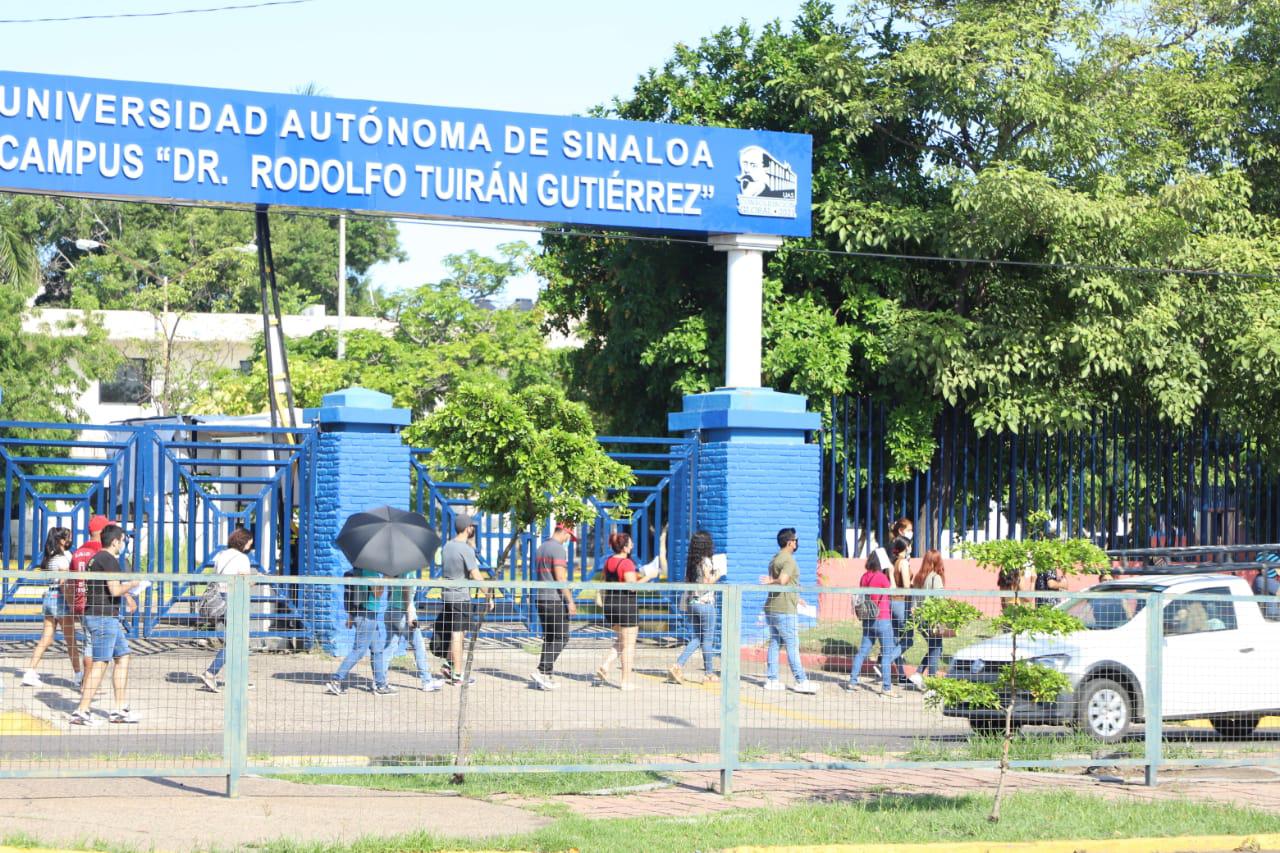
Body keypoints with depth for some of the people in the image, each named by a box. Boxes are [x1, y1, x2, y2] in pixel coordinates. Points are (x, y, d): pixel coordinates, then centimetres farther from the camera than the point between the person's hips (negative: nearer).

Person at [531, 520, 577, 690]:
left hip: (540, 598, 9)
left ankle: (545, 677, 7)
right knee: (561, 638, -5)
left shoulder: (541, 548, 16)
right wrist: (570, 601, -16)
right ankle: (543, 671, -14)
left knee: (548, 638, 11)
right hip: (556, 600, -9)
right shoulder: (558, 549, -13)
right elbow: (560, 578, -19)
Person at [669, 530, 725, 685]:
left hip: (692, 602, 7)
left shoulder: (691, 562, 8)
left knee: (696, 638, 13)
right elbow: (707, 582, -19)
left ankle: (678, 665, -2)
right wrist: (718, 574, -3)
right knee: (708, 639, 3)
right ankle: (709, 674, 9)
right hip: (705, 603, -7)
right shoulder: (705, 561, -14)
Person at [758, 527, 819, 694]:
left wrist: (795, 598, 34)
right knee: (793, 645, -6)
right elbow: (782, 580, -31)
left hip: (772, 608, 9)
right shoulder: (788, 560, -15)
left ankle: (771, 679, 10)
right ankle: (801, 681, -5)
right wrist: (772, 581, -12)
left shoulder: (774, 559, 16)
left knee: (774, 643, 11)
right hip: (784, 610, -9)